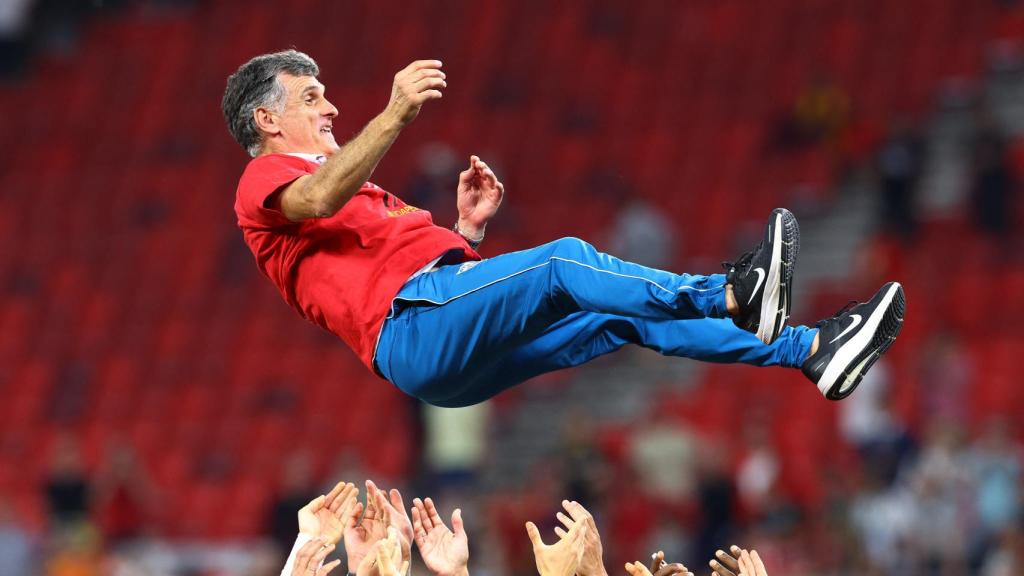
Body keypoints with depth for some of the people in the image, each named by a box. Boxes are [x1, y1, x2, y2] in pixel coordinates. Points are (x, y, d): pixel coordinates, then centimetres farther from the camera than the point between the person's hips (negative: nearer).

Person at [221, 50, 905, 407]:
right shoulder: (267, 178, 9)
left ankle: (809, 351, -9)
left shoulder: (359, 189, 38)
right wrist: (395, 117, -30)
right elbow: (315, 200, -18)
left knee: (629, 315, -2)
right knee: (565, 262, -26)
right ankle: (730, 295, -36)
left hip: (466, 364, 9)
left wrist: (467, 227, 11)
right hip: (412, 319, -9)